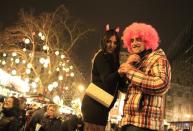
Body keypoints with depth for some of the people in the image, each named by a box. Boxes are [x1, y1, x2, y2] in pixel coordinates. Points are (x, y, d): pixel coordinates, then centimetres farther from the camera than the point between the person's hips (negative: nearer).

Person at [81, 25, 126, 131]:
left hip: (101, 105, 9)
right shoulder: (102, 56, -4)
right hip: (95, 104, -9)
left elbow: (120, 84, 13)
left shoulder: (111, 59, 21)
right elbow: (107, 80, -19)